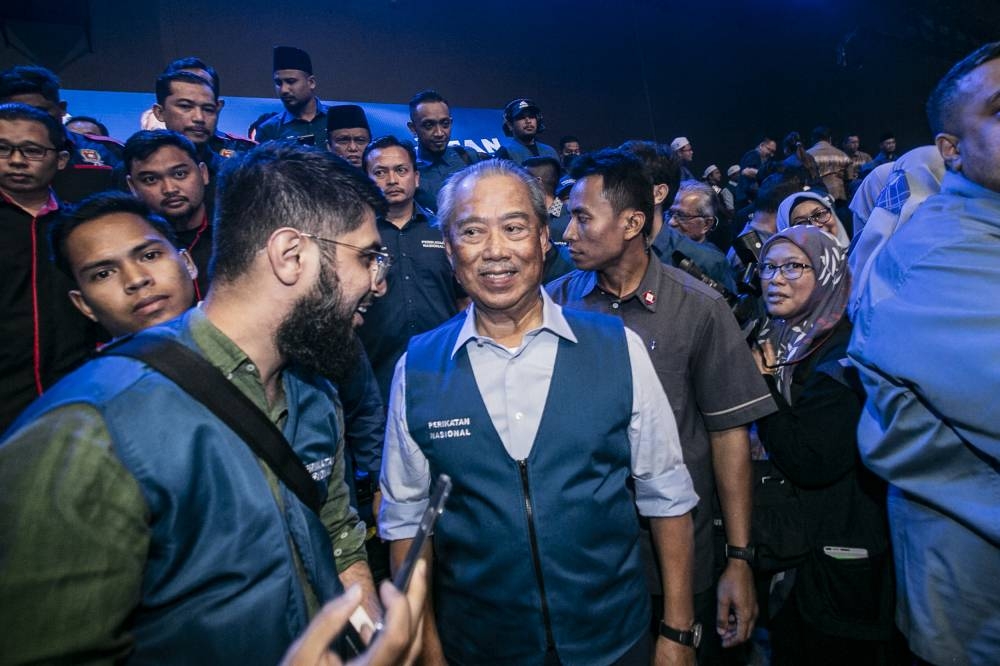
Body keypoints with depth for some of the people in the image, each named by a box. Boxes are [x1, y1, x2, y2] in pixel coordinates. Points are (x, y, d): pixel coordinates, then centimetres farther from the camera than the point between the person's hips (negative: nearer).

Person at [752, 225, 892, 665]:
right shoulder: (775, 343, 4)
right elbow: (754, 444, 10)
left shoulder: (846, 350, -19)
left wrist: (763, 385, -19)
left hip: (837, 565, -7)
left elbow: (811, 463, -27)